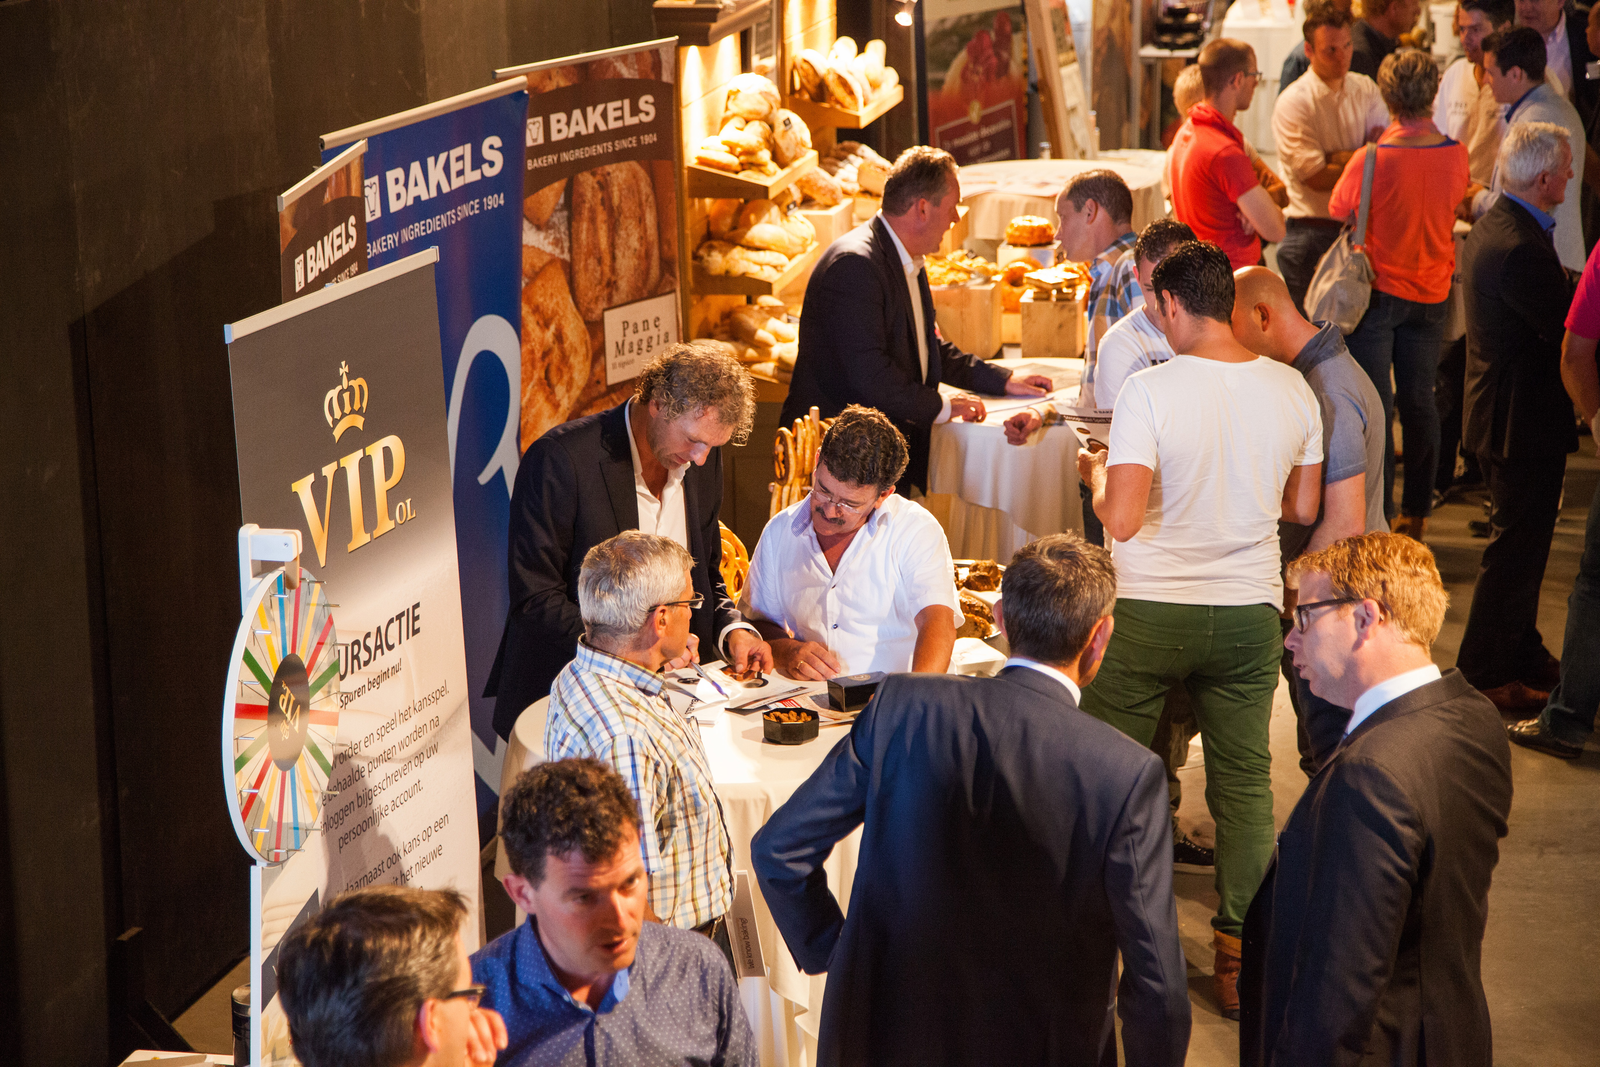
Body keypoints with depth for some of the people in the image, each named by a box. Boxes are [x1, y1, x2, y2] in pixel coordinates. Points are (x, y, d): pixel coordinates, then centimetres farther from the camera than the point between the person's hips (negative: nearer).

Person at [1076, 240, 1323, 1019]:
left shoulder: (1149, 391, -16)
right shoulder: (1293, 391, -2)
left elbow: (1121, 519, -19)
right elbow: (1303, 509, 8)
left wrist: (1097, 473, 1)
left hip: (1148, 612, -3)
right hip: (1248, 612, 3)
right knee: (1244, 780, 12)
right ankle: (1239, 959, 15)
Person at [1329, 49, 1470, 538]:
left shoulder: (1371, 159, -22)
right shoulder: (1455, 155, -9)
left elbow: (1338, 208, -5)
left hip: (1379, 291, -4)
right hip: (1432, 293, 4)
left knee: (1374, 407, 3)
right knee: (1420, 402, 15)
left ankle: (1377, 516, 3)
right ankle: (1416, 513, 22)